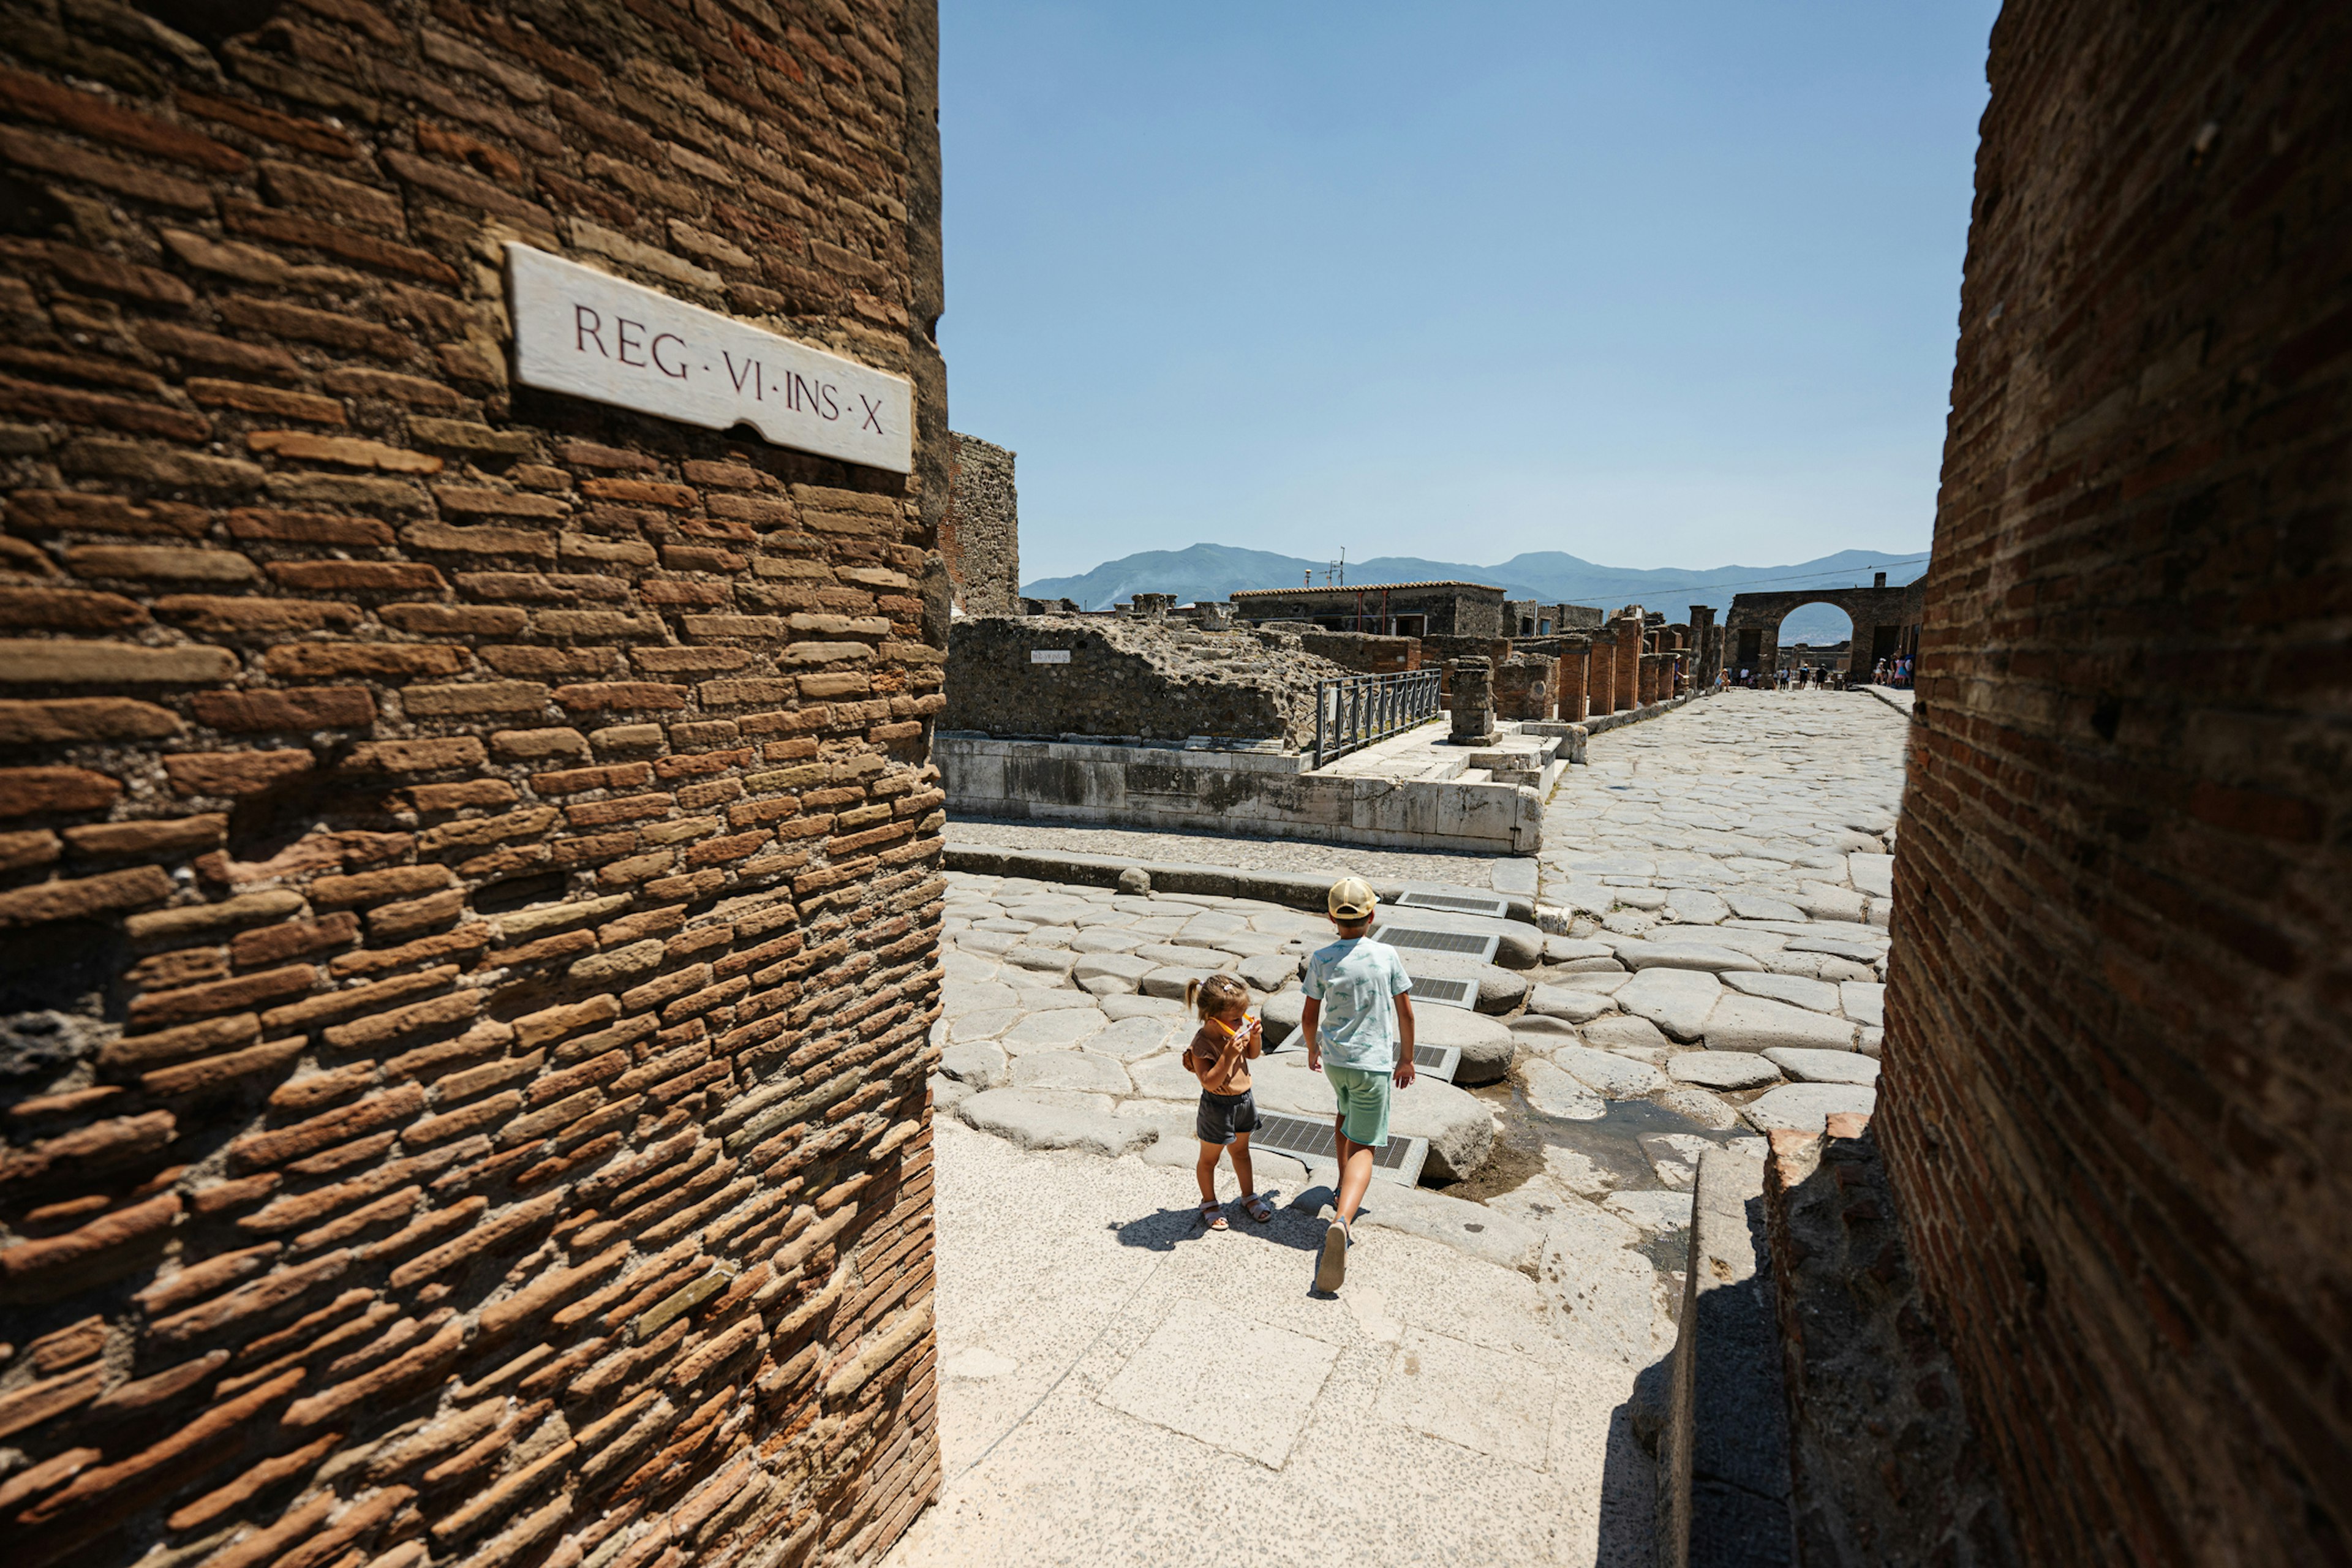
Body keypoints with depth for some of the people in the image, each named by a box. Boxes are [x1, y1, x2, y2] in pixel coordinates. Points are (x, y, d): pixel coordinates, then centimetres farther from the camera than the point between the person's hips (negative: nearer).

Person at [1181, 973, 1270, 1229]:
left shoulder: (1237, 1030, -8)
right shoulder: (1201, 1045, -29)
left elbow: (1253, 1055, 9)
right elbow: (1210, 1083, -32)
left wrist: (1256, 1037, -11)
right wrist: (1228, 1056, -40)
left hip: (1244, 1101, 7)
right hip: (1217, 1108, -6)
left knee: (1241, 1151, 26)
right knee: (1209, 1158, 15)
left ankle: (1249, 1197, 44)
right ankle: (1209, 1203, 36)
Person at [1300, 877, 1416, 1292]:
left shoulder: (1321, 959, -9)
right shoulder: (1387, 956, -11)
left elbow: (1310, 1017, -2)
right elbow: (1405, 1013, -4)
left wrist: (1312, 1051, 17)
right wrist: (1406, 1058, 10)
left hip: (1334, 1059, 3)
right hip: (1374, 1063, -3)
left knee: (1346, 1112, 32)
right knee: (1363, 1146, -1)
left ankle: (1345, 1191, 42)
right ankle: (1342, 1219, -23)